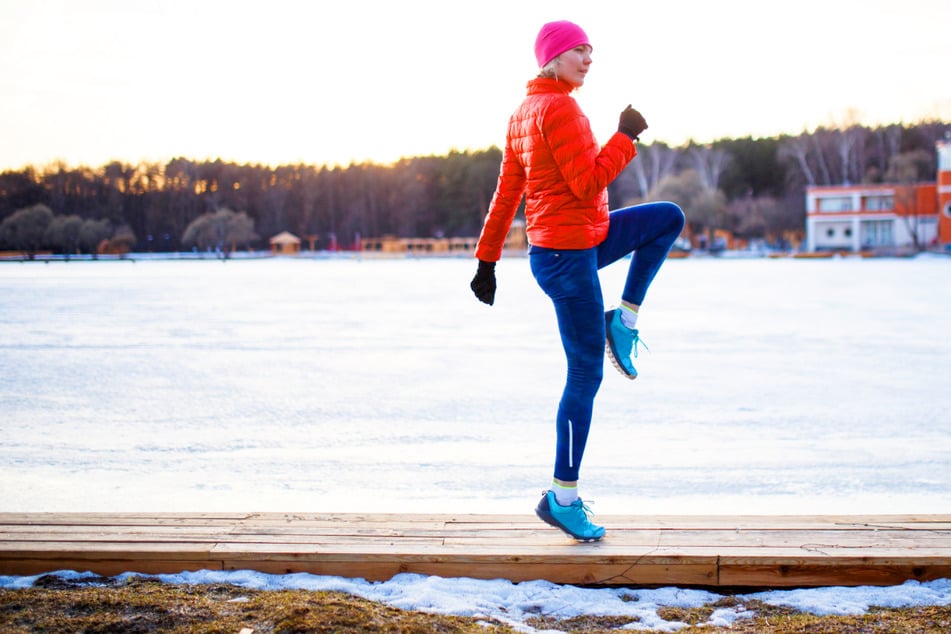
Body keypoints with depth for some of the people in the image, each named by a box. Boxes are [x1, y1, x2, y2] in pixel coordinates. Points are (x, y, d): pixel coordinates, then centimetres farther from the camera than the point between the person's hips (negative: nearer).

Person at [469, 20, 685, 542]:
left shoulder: (523, 113, 12)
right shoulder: (559, 108, -16)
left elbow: (506, 193, 13)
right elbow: (588, 184, -21)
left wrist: (487, 259, 14)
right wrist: (626, 136, -11)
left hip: (584, 241, 10)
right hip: (567, 255, -10)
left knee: (669, 218, 15)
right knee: (586, 376, -3)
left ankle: (623, 320, 11)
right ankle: (563, 498, 5)